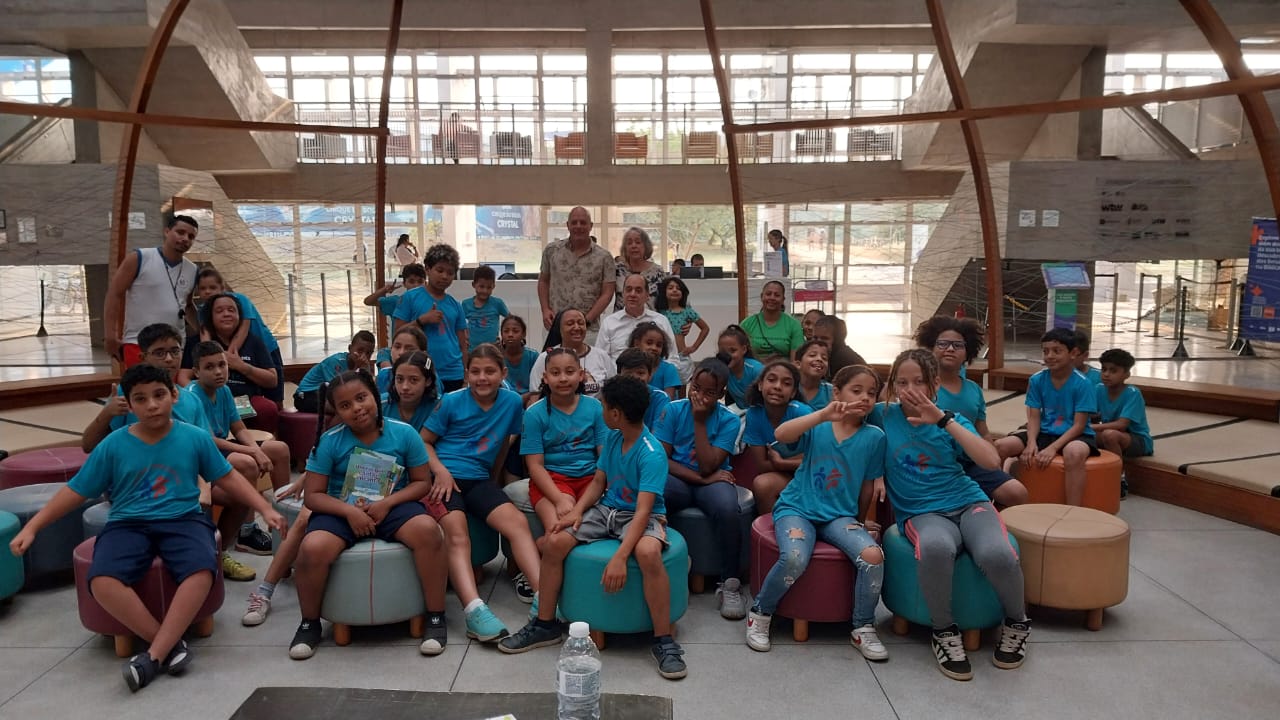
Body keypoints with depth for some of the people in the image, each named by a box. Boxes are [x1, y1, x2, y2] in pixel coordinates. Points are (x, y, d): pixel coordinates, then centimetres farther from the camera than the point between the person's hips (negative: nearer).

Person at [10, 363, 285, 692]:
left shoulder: (195, 437, 3)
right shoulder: (113, 445, 3)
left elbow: (228, 479, 12)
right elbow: (75, 491, 11)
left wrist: (266, 509, 5)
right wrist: (31, 527, 5)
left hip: (183, 520, -1)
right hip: (128, 524, 1)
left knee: (202, 570, -34)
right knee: (102, 581, -31)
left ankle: (153, 655, -23)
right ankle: (171, 643, -18)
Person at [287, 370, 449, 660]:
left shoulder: (404, 433, -5)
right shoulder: (329, 441, -6)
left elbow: (422, 482, 0)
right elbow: (312, 495, -4)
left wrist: (387, 503, -16)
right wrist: (349, 511, -21)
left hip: (393, 506, 0)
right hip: (342, 511, 1)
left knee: (427, 529, -33)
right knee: (312, 549, -31)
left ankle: (436, 618, -16)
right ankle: (310, 624, 0)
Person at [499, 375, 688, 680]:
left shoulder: (652, 454, -22)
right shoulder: (613, 438, 1)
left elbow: (643, 510, -29)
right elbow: (598, 482, 11)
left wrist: (620, 557, -38)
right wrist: (577, 511, -9)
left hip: (642, 516, -7)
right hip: (606, 509, 7)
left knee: (648, 552, -39)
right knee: (554, 542, -14)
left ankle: (663, 640, -23)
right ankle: (545, 625, 5)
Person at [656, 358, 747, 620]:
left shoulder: (729, 421, -4)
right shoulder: (673, 410, -2)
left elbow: (708, 467, -13)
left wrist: (699, 422, -14)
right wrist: (701, 478, -15)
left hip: (712, 481, 0)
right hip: (677, 481, 0)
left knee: (727, 508, -36)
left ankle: (729, 583, -17)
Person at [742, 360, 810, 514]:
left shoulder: (802, 413, -21)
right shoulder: (753, 414, -12)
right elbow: (761, 467, -10)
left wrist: (779, 462, -13)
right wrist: (798, 461, -16)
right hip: (781, 478, 3)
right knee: (761, 483, -26)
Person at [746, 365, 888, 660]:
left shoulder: (874, 436, 2)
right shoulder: (817, 426, -4)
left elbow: (869, 485, 13)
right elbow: (781, 434, -24)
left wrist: (861, 520, 22)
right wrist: (823, 415, -33)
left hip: (840, 516, 3)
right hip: (797, 508, -2)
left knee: (873, 555, -25)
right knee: (794, 558, -31)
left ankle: (863, 629, -1)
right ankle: (760, 614, -2)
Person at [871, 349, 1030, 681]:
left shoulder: (950, 421, 3)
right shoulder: (884, 416, 3)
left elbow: (991, 461, -12)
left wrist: (943, 420, -19)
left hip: (968, 502, 2)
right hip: (921, 513, -1)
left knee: (996, 554, -33)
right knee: (935, 548, -40)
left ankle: (1017, 623, 1)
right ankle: (944, 631, -13)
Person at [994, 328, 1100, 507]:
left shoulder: (1082, 384, -11)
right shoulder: (1036, 380, 0)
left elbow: (1079, 425, -14)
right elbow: (1034, 417, -1)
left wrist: (1053, 448, -25)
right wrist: (1031, 443, -21)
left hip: (1074, 436, -4)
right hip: (1045, 433, 4)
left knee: (1074, 452, -41)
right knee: (1000, 446, -18)